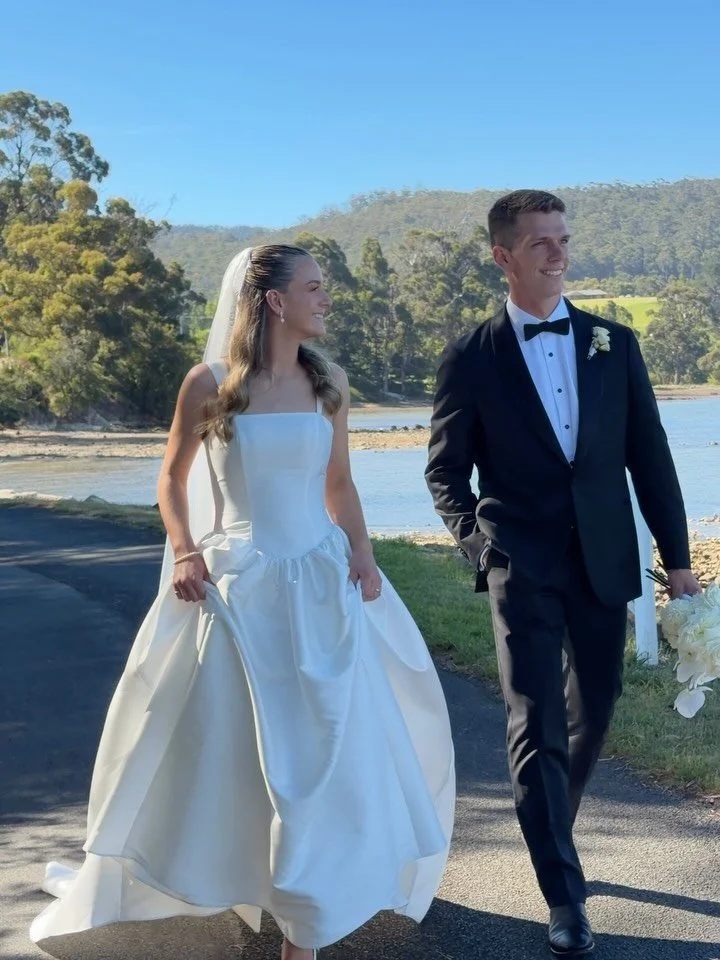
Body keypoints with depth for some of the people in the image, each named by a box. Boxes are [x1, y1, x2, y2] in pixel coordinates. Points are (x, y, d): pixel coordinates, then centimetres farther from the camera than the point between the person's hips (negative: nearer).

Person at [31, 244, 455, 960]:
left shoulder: (327, 383, 4)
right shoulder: (210, 384, -5)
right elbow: (172, 479, 5)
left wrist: (361, 552, -2)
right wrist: (184, 552, -10)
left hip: (320, 585, 3)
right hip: (235, 586, -2)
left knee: (321, 749, 3)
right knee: (222, 749, 8)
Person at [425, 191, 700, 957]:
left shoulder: (614, 343, 4)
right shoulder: (471, 359, -2)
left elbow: (649, 456, 5)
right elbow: (445, 471, 4)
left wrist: (677, 556, 5)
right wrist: (479, 544, -10)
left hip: (604, 561, 3)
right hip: (523, 568, -3)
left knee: (592, 712, 15)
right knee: (537, 726, -6)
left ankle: (551, 834, 40)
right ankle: (564, 897, 4)